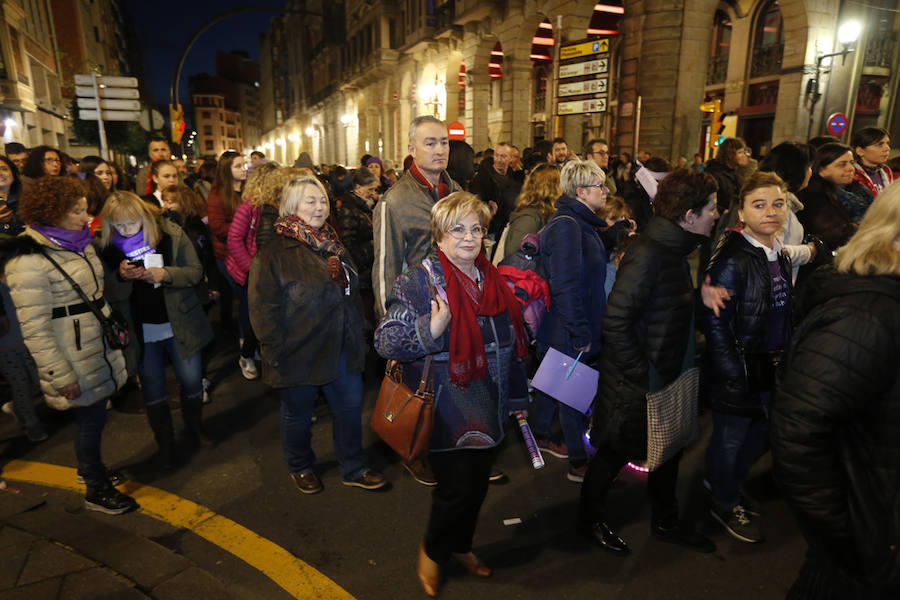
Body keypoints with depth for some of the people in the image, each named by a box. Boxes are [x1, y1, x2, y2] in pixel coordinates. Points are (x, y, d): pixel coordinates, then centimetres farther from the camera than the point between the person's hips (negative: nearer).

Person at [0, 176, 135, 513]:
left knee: (95, 415, 20)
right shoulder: (29, 261, -20)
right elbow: (35, 329, -20)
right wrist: (61, 376, -18)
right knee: (91, 419, 5)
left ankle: (90, 468, 42)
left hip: (99, 348, 8)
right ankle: (96, 492, 24)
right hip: (76, 362, -7)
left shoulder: (78, 243, 6)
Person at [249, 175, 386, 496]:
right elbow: (262, 308, -16)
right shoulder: (274, 253, -13)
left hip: (342, 349, 6)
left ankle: (353, 468, 32)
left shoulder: (333, 245, 10)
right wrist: (276, 352, -18)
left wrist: (356, 335, 16)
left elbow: (352, 293, 19)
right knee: (298, 414, 14)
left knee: (351, 406, 12)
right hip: (299, 354, -6)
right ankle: (300, 468, 39)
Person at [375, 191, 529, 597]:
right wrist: (431, 331, -34)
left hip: (486, 408, 7)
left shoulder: (491, 278, 7)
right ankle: (433, 550, 34)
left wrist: (514, 396, 19)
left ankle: (461, 545, 46)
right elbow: (386, 341, -19)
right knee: (456, 487, 2)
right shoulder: (420, 279, -13)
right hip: (447, 409, -6)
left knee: (478, 482, 19)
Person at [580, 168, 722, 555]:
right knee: (618, 450, 10)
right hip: (637, 387, -9)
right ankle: (591, 516, 36)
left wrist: (700, 289, -4)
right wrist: (644, 377, -24)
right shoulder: (646, 254, -25)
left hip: (668, 378, 9)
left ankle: (665, 521, 45)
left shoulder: (675, 249, 6)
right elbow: (616, 322, -29)